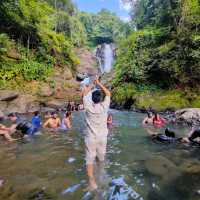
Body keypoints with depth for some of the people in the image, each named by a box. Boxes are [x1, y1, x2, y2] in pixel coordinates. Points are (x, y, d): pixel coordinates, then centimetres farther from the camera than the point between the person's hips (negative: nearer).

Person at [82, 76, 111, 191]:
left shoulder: (88, 106, -11)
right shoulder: (104, 106, -9)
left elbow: (84, 93, 5)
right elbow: (108, 94, 7)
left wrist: (91, 86, 18)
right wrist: (99, 84, 12)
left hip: (91, 137, -2)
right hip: (102, 137, 2)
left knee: (90, 159, 4)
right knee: (101, 157, 22)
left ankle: (92, 182, -3)